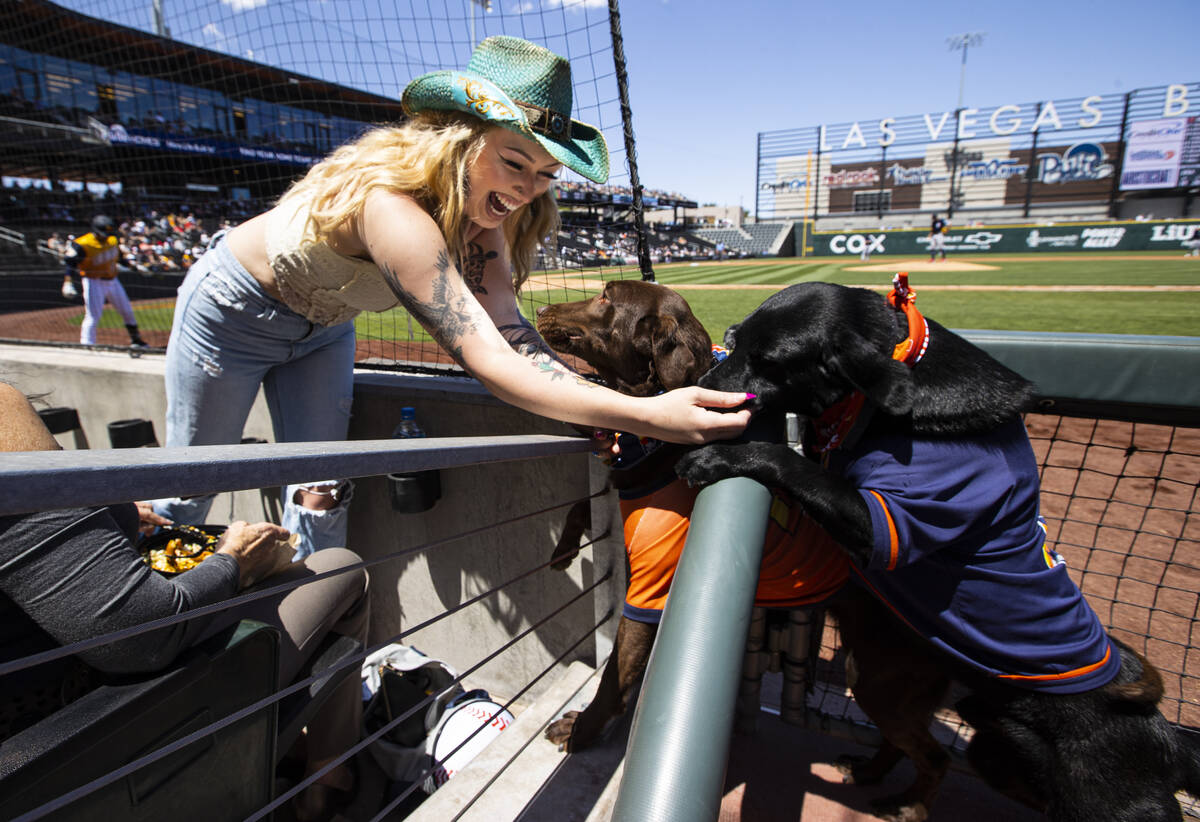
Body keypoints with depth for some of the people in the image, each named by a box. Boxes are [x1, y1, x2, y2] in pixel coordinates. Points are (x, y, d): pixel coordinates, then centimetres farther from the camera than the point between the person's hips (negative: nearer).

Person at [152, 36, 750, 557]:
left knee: (321, 497, 2)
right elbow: (487, 362, -52)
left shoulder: (478, 211, -19)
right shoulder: (391, 205, -44)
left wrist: (612, 412, -42)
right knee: (191, 487, 14)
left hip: (320, 327, 5)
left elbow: (509, 334, -28)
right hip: (232, 313, -5)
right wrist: (645, 417, -58)